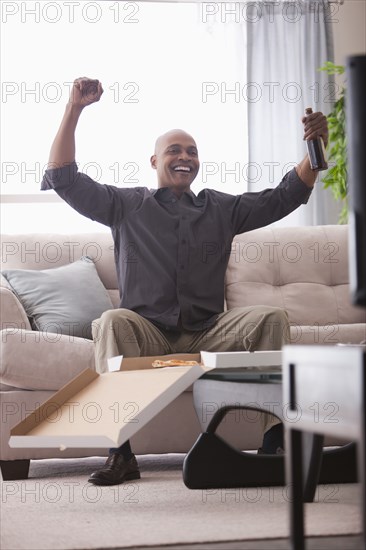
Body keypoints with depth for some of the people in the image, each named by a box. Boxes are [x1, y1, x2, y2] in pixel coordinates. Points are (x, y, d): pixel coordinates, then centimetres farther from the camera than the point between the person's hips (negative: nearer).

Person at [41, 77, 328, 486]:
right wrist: (75, 109, -3)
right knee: (113, 321, -34)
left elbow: (286, 196, 14)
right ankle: (120, 453, -40)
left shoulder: (221, 208, 18)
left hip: (208, 334, 2)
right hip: (147, 333, -2)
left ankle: (275, 442, -28)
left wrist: (315, 147, -2)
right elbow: (63, 178, 4)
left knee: (271, 317, -22)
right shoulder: (126, 205, 12)